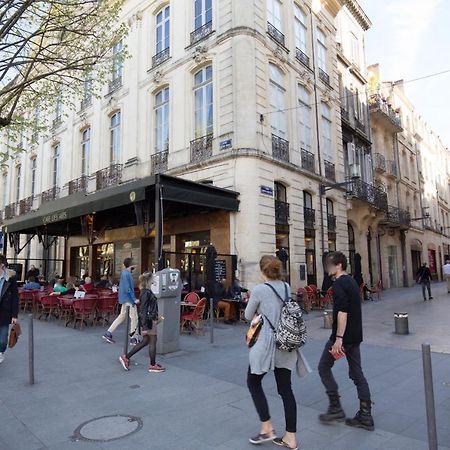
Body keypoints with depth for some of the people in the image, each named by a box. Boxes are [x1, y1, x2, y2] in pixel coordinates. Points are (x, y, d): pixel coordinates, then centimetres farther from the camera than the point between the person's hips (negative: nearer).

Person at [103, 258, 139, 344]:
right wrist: (134, 299, -21)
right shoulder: (126, 274, -20)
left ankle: (108, 333, 20)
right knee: (134, 318, 0)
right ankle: (133, 338, 8)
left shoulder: (125, 272, 10)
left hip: (125, 298, 10)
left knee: (122, 316, 17)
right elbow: (128, 289, -24)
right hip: (128, 299, -10)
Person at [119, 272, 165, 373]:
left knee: (145, 341, 16)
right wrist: (144, 326, -23)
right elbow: (143, 310, -22)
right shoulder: (146, 293, -20)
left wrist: (156, 316, 29)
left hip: (150, 320, 10)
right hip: (149, 321, -10)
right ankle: (152, 365, 17)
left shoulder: (147, 292, 10)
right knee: (152, 341, 3)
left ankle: (126, 357, 22)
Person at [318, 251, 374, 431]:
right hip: (356, 336, 9)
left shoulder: (339, 284, -17)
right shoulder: (352, 281, 13)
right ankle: (365, 416, 16)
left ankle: (335, 408, 11)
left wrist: (338, 339, -23)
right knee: (357, 373, 12)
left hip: (343, 336, -9)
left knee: (324, 367, 7)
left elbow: (342, 312, -24)